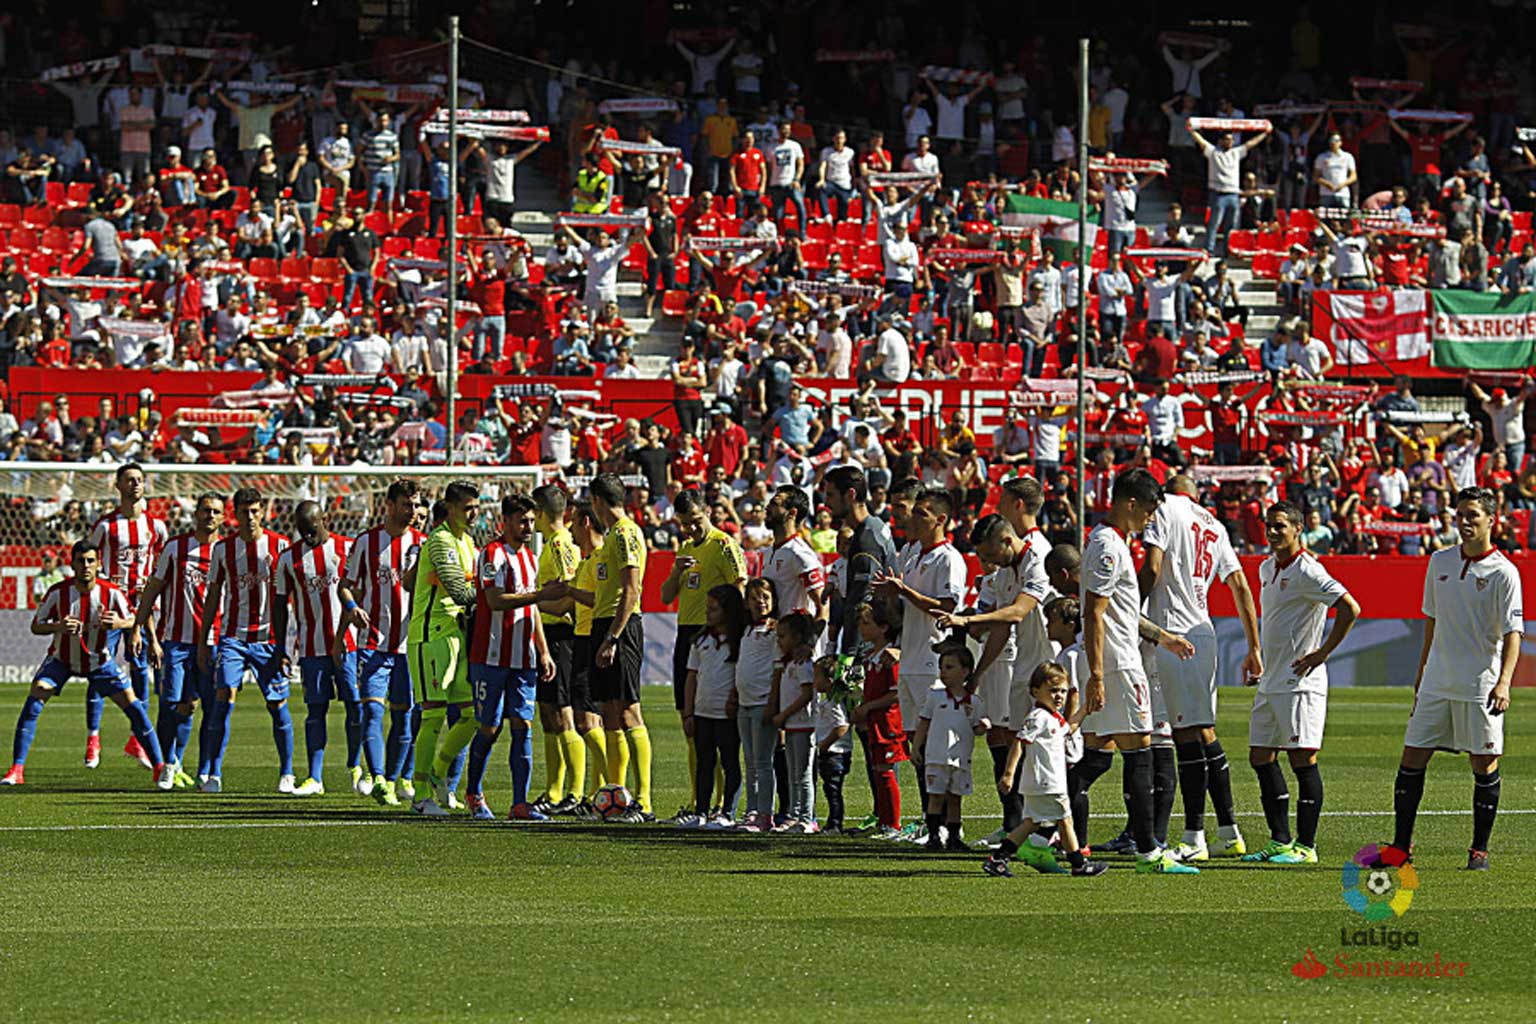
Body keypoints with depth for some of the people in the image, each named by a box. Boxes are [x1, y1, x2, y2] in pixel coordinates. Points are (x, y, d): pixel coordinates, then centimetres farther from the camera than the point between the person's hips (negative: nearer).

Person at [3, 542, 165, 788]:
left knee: (134, 707, -9)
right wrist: (57, 627, -33)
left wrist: (119, 623, -32)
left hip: (100, 661, 1)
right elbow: (36, 626, -11)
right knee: (34, 701, -20)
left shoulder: (111, 592, -18)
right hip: (61, 659, -1)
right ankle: (16, 770, -15)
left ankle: (159, 767, 4)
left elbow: (133, 620, -8)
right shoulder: (58, 592, -19)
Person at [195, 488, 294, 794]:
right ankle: (214, 774, -10)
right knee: (223, 697, -13)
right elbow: (212, 597, 12)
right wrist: (203, 641, 9)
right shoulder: (223, 549, 6)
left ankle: (286, 773, 17)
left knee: (278, 705, 2)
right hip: (232, 636, 1)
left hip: (270, 639, -1)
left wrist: (288, 640, -3)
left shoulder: (280, 545, 1)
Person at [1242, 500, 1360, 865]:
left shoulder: (1307, 571, -13)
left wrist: (1322, 653, -17)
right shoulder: (1266, 568, 14)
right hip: (1270, 683, 10)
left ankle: (1306, 845, -4)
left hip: (1300, 683, -10)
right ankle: (1280, 840, 15)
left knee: (1302, 759, -7)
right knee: (1261, 757, 9)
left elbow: (1350, 608, -21)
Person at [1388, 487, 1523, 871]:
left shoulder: (1503, 572, -8)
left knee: (1484, 766, 0)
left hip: (1481, 687, -5)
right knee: (1412, 760, 1)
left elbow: (1512, 632, -13)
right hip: (1437, 682, 5)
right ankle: (1401, 846, 8)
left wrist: (1504, 681, -25)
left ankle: (1479, 850, 9)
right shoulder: (1440, 562, 9)